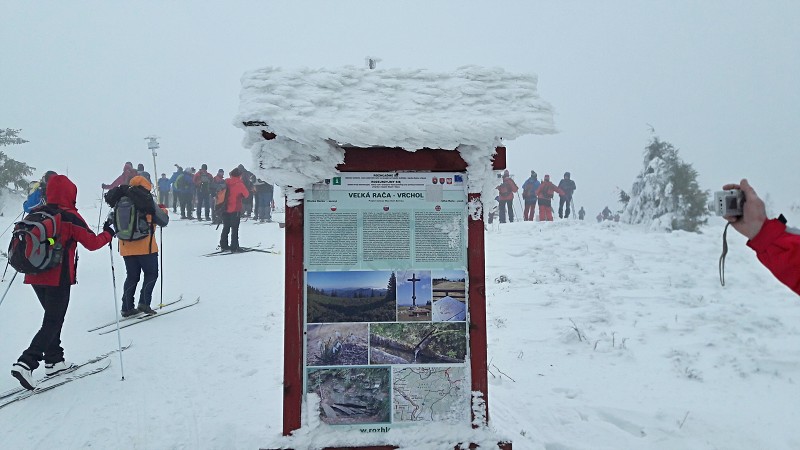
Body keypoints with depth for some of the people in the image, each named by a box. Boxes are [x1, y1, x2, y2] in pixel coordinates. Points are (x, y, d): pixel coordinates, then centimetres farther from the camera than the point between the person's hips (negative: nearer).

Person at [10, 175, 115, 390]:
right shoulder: (70, 217, -11)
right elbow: (92, 243, -8)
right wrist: (108, 233, 9)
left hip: (34, 277, 6)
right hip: (58, 279, -6)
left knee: (52, 317, 20)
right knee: (52, 322, 1)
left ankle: (54, 360, 26)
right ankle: (26, 363, -12)